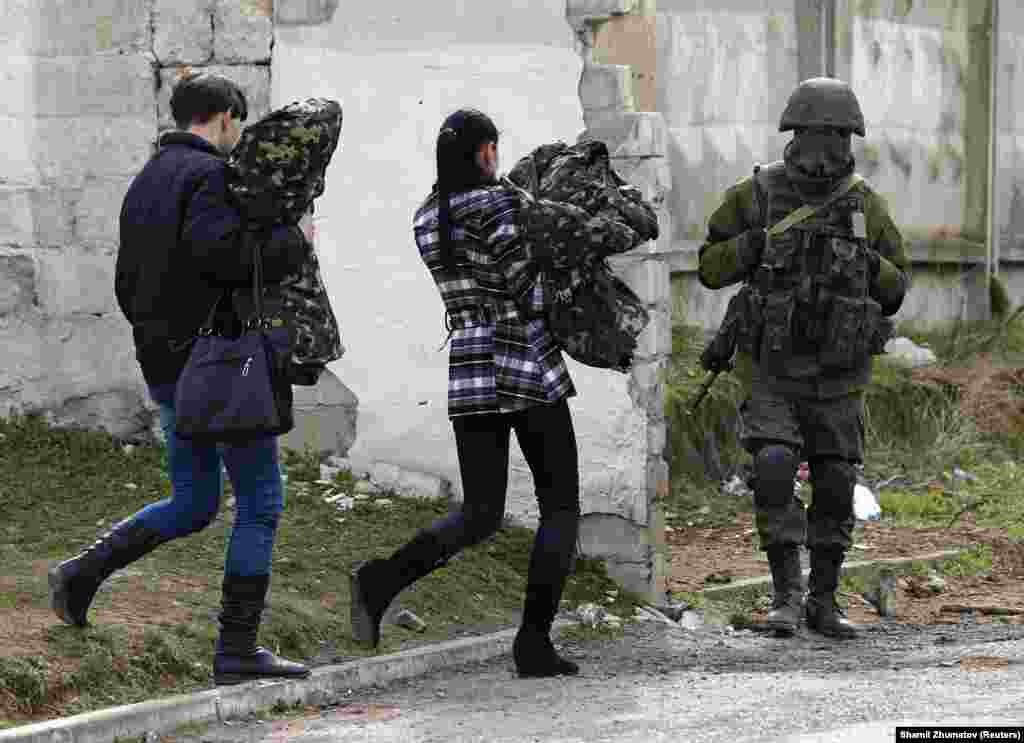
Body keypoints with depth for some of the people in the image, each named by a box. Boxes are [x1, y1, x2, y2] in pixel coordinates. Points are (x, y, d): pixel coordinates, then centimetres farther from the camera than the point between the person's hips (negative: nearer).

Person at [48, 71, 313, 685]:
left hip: (164, 368, 9)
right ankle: (238, 649, -2)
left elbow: (128, 285, 18)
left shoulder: (146, 181, 15)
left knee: (193, 503, 19)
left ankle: (83, 573, 9)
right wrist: (293, 241, -16)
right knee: (261, 500, -1)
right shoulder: (211, 173, -13)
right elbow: (218, 249, -30)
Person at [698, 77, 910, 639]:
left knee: (835, 489, 4)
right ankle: (787, 592, -8)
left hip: (838, 375, 2)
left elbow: (895, 289, 5)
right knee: (774, 472, -19)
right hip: (772, 367, -2)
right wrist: (758, 243, -20)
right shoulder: (756, 195, -6)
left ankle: (823, 603, 18)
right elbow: (711, 268, 0)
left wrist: (866, 264, -18)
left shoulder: (866, 206, -2)